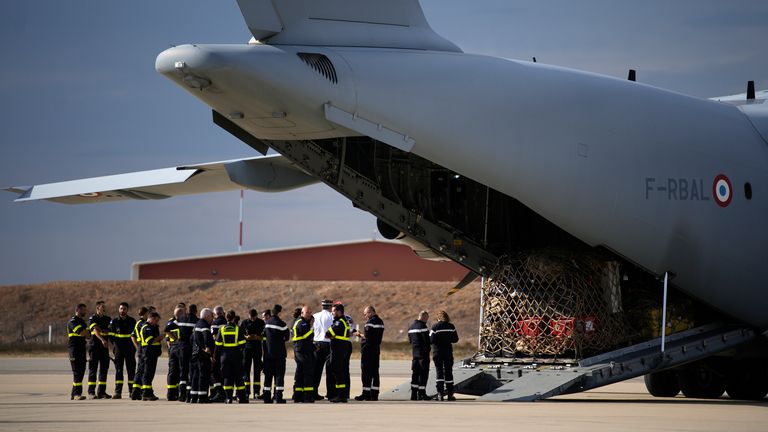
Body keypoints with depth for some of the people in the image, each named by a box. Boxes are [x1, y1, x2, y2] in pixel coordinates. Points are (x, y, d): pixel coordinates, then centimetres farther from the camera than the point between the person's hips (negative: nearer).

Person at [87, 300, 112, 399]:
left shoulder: (108, 319, 15)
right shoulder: (93, 318, -2)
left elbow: (110, 332, 9)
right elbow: (95, 330, -17)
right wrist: (102, 340, -33)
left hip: (105, 347, 5)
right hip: (95, 346, -5)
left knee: (104, 369, 5)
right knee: (93, 369, -4)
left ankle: (102, 391, 10)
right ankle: (91, 391, -3)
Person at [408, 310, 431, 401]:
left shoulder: (411, 327, 13)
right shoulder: (423, 326, -14)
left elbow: (410, 340, 19)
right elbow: (427, 340, -19)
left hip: (415, 352, 8)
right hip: (423, 353, -8)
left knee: (415, 373, 10)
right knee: (423, 373, -3)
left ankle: (413, 394, 9)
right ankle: (421, 394, -4)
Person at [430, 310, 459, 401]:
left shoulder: (435, 327, -9)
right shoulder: (451, 327, -2)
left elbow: (431, 340, -13)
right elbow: (455, 339, 2)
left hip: (437, 352, -2)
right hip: (448, 351, 2)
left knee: (439, 372, 3)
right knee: (448, 372, 8)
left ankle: (440, 392, -7)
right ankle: (450, 394, 9)